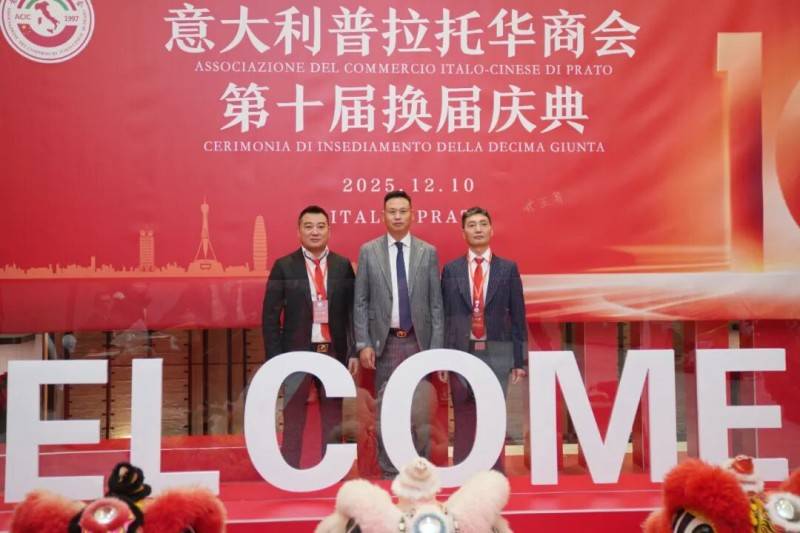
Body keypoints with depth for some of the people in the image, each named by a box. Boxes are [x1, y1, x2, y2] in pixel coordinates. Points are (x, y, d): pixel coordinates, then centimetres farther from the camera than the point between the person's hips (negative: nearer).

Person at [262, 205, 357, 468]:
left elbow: (353, 311, 6)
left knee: (333, 421, 12)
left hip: (334, 352, 2)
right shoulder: (284, 266, -1)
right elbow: (270, 316, -1)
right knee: (293, 422, 6)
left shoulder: (343, 265, 4)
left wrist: (354, 351, 0)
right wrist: (274, 359, -6)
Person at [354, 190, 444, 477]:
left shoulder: (428, 252, 3)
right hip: (384, 341, 0)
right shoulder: (368, 251, 3)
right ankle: (389, 472, 19)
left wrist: (436, 347, -3)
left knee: (419, 410, 3)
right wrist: (363, 344, -5)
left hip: (418, 341, 0)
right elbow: (361, 302, 2)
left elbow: (436, 303, 2)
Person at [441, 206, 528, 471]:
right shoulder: (451, 269, 6)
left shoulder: (508, 268, 4)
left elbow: (518, 316, 4)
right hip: (461, 353, 1)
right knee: (463, 420, 7)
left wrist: (520, 360, 1)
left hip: (496, 354, 0)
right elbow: (444, 316, 5)